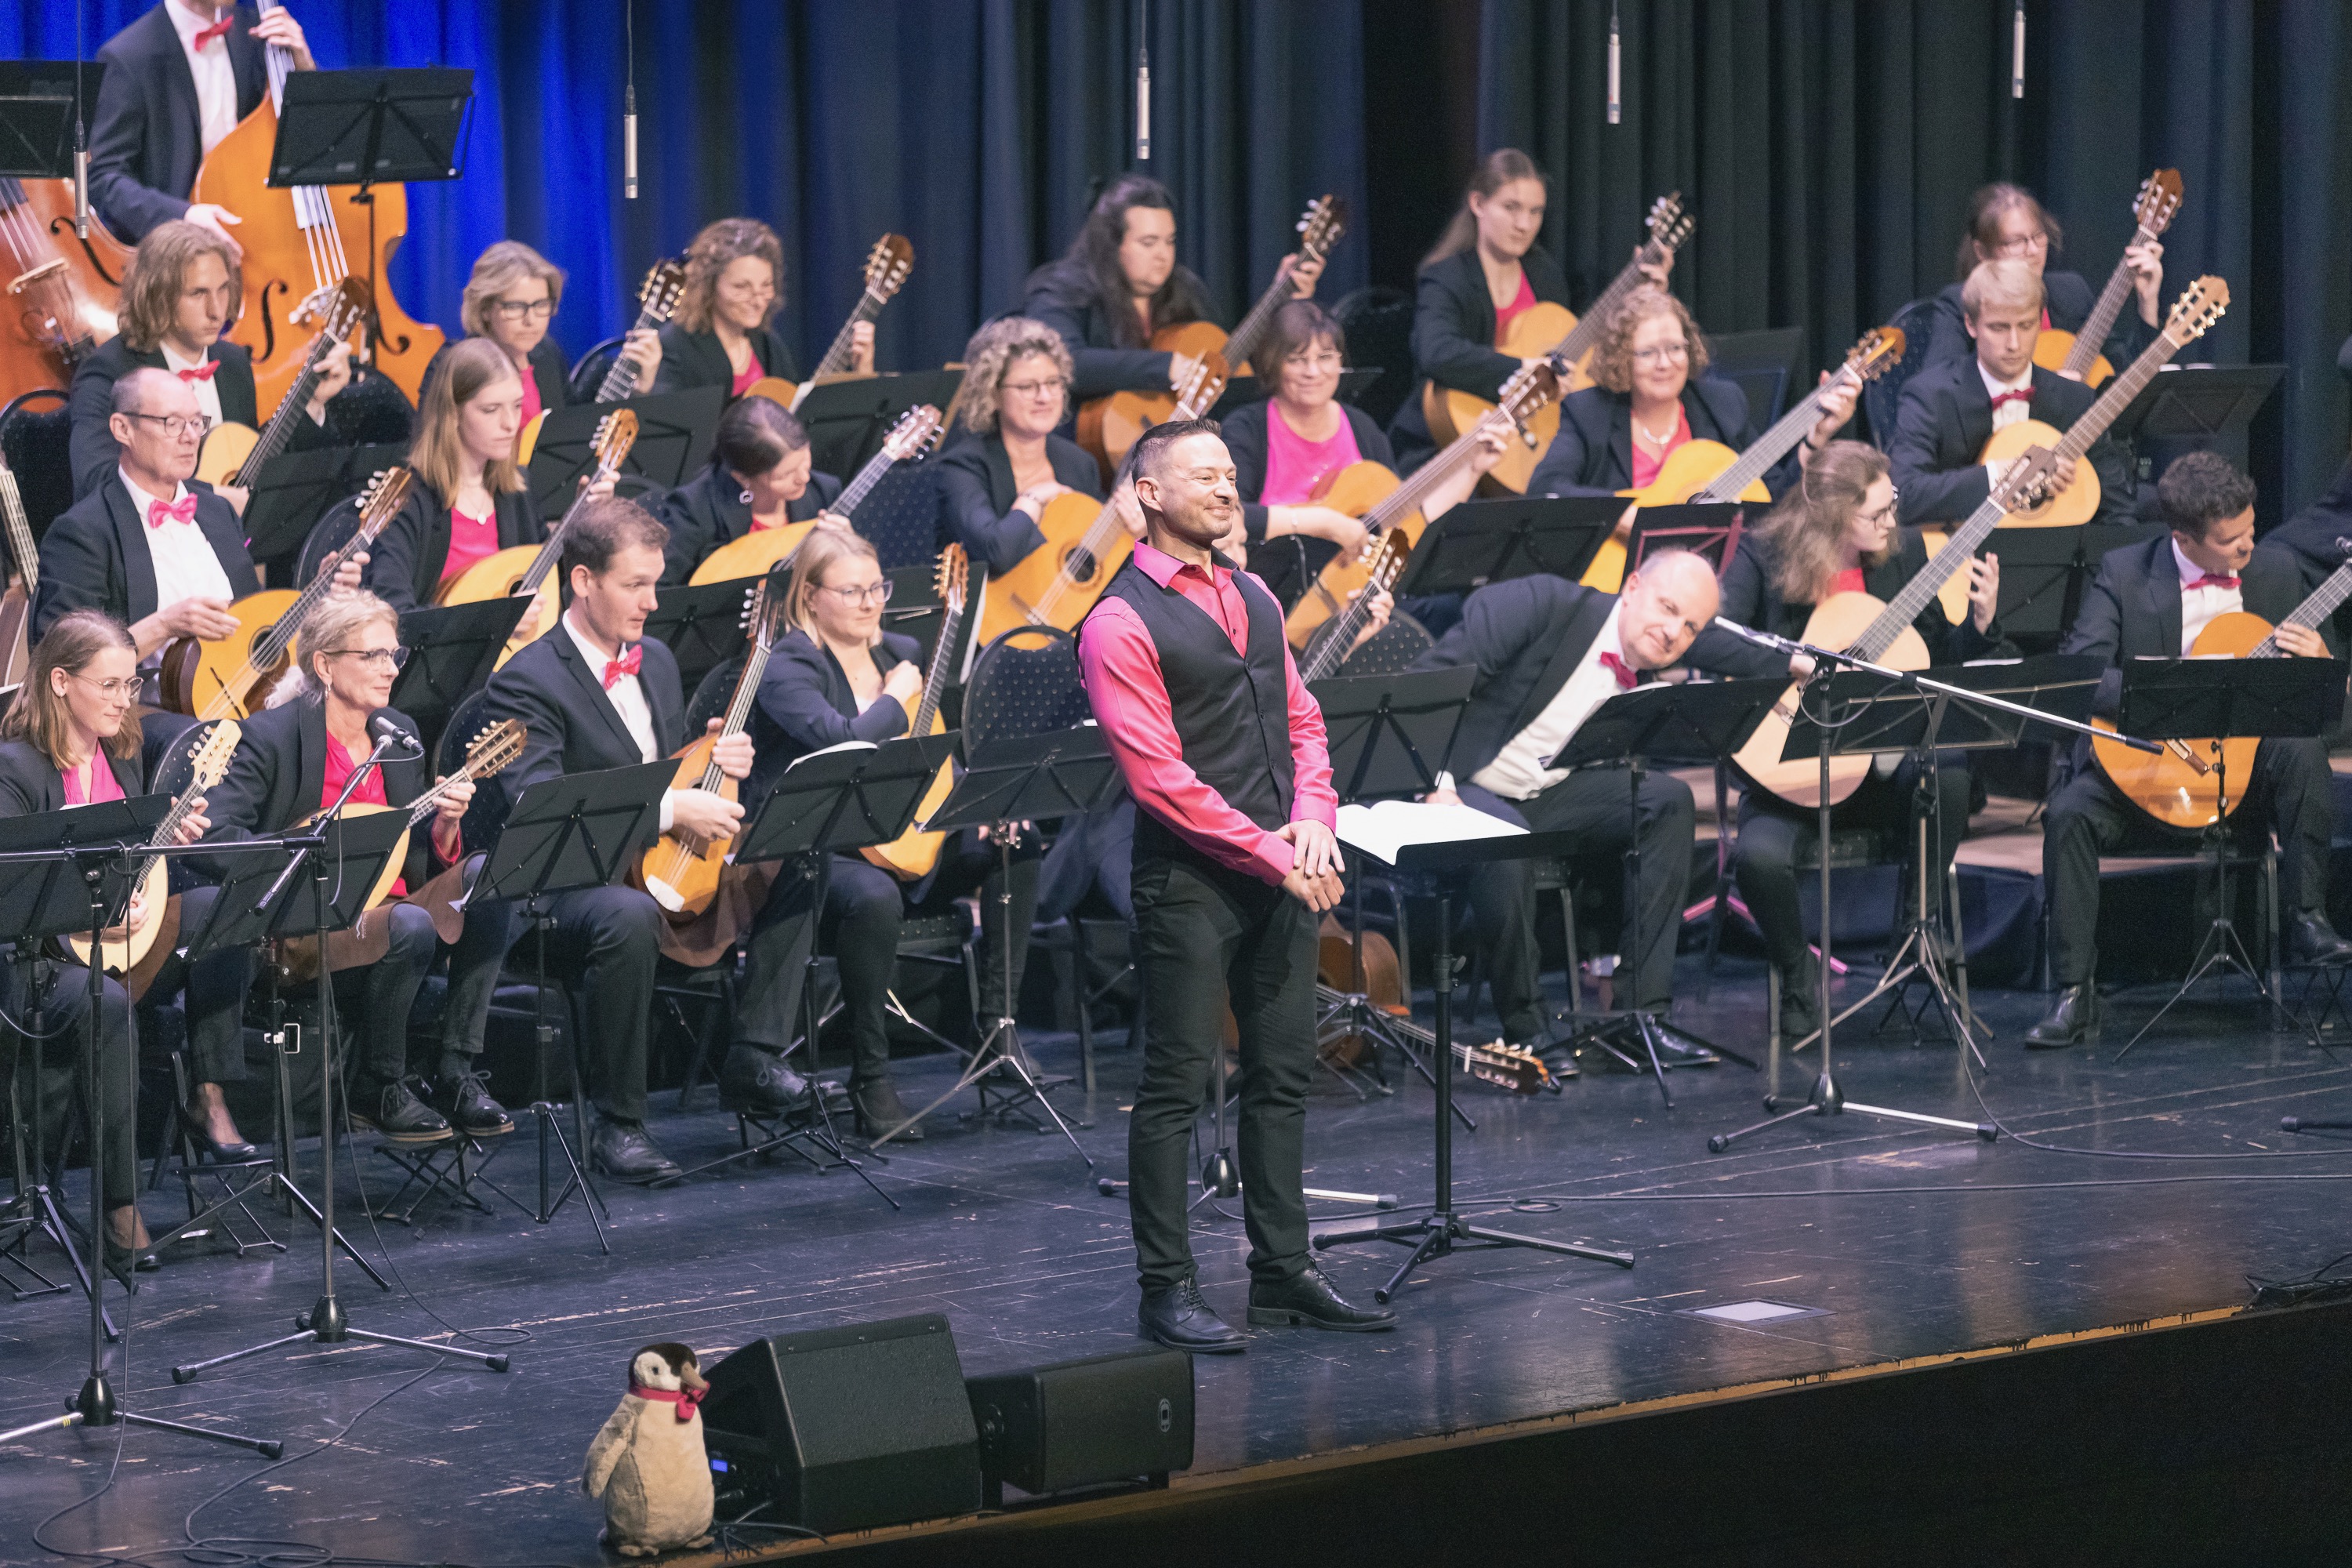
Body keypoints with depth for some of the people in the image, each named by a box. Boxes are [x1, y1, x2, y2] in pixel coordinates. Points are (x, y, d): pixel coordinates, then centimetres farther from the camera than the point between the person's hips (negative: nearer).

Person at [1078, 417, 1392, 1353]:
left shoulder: (1253, 599, 15)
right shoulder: (1121, 624, -10)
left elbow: (1300, 721, 17)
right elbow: (1160, 776, -15)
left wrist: (1313, 819, -2)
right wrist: (1268, 852, -16)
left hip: (1284, 872, 7)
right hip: (1189, 880, -7)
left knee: (1283, 1074, 10)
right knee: (1177, 1085, -3)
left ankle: (1283, 1271, 18)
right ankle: (1167, 1287, 2)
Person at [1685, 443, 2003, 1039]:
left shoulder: (1902, 552, 5)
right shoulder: (1763, 557, -7)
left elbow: (1942, 661, 11)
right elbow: (1702, 641, -22)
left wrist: (1981, 622, -8)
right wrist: (1800, 665, -28)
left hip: (1880, 760, 3)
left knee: (1948, 764, -31)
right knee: (1761, 855, -32)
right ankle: (1797, 977, 0)